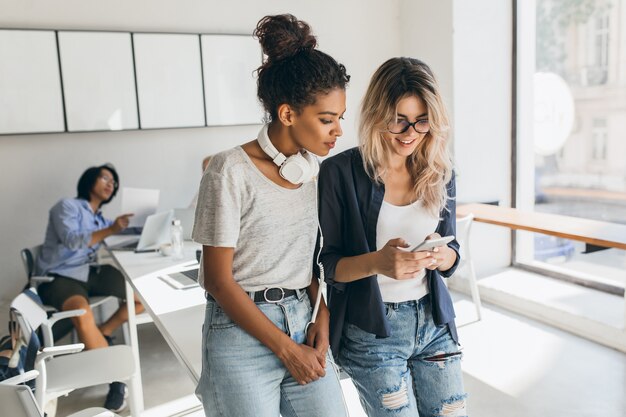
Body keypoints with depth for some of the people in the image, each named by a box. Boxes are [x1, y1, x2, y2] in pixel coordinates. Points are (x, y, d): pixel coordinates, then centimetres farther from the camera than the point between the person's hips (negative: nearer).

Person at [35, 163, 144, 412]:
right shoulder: (67, 206, -4)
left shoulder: (100, 218, 17)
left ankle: (103, 334, 5)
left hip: (90, 273, 7)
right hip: (59, 277, -7)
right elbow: (71, 240, -21)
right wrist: (110, 230, -33)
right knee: (83, 315, -38)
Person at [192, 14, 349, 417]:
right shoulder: (232, 171, -15)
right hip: (242, 333, -5)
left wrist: (322, 316, -3)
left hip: (303, 322, 5)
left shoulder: (315, 170, 3)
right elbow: (219, 280, -13)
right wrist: (287, 349, -11)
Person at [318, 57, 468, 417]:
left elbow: (452, 254, 7)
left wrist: (442, 256, -16)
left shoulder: (439, 171, 2)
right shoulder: (341, 172, -13)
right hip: (371, 331, -4)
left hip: (434, 322, 5)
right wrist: (376, 262, -28)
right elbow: (325, 264, -9)